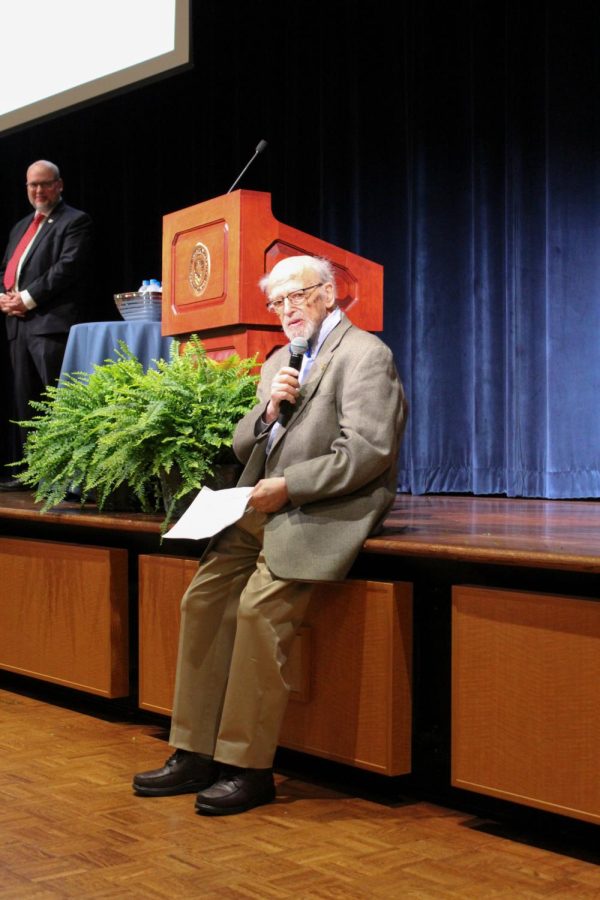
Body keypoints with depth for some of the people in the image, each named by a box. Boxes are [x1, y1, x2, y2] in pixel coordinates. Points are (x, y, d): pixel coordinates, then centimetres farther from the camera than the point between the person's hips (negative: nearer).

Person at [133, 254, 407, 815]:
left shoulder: (365, 354, -4)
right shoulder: (279, 361, 22)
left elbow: (367, 452, -15)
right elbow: (242, 447, 19)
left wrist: (287, 487, -17)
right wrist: (269, 410, -2)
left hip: (324, 511, -8)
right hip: (265, 507, 8)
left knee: (260, 606, -24)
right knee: (203, 597, -8)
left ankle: (250, 768, -14)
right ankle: (195, 755, -1)